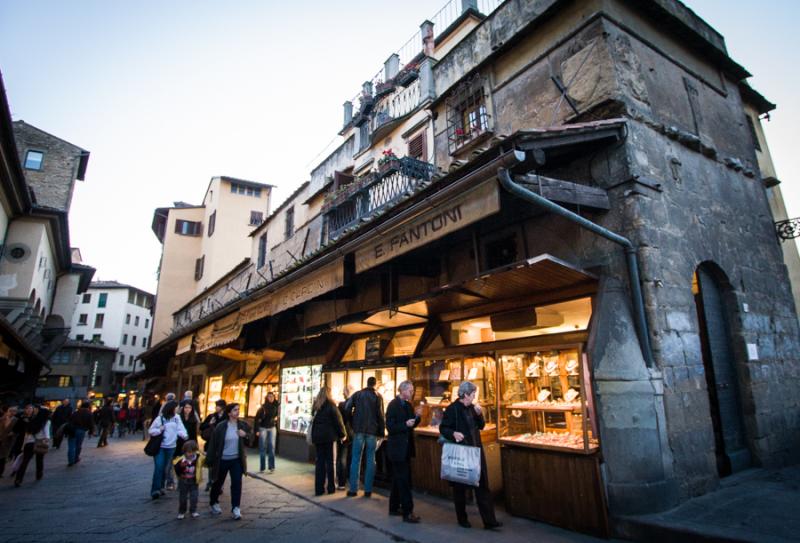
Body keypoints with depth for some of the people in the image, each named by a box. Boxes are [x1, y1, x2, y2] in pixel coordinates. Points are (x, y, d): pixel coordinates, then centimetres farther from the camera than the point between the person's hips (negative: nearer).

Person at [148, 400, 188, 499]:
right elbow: (151, 431, -1)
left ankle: (161, 488, 29)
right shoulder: (159, 418, -8)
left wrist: (184, 435, -27)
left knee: (165, 468, 13)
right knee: (159, 467, -11)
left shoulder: (177, 418, 0)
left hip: (171, 447, 3)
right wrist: (159, 430, -19)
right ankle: (155, 490, -6)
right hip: (159, 447, -3)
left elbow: (180, 429, -7)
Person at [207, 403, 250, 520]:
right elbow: (213, 443, -9)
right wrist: (210, 459, -8)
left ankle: (236, 509, 4)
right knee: (218, 483, 16)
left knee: (237, 483, -6)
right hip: (222, 460, -1)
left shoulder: (242, 425, -5)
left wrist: (245, 434, -18)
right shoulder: (221, 426, -13)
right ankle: (214, 503, 42)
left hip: (237, 460, 2)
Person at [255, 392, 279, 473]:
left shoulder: (275, 406, -2)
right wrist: (257, 430, -13)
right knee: (263, 447, 4)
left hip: (272, 428, 2)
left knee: (272, 446, -5)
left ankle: (271, 466, -1)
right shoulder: (263, 407, -11)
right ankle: (262, 467, 12)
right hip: (263, 428, -2)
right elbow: (257, 418, -10)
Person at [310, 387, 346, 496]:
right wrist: (342, 434, 3)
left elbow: (313, 421, 15)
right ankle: (331, 487, 9)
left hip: (317, 436, 5)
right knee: (330, 461, 4)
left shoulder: (315, 405, 10)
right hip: (328, 436, -5)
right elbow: (338, 421, -7)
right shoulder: (331, 405, -8)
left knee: (319, 461, 9)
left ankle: (319, 488, 9)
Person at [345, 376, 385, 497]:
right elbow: (380, 415, -5)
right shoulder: (378, 396, 0)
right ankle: (368, 489, 7)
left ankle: (353, 488, 7)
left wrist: (353, 422, 10)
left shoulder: (357, 394, 4)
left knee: (356, 459, 6)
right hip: (372, 431, -1)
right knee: (370, 460, 6)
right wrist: (382, 431, 1)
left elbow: (347, 408, -2)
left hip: (359, 429, 1)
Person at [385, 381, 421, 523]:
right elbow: (390, 427, -19)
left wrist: (416, 417, -4)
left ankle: (394, 507, 30)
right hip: (397, 447, -8)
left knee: (399, 478, 18)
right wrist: (405, 424, -30)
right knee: (404, 480, -7)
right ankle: (407, 512, -1)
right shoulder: (393, 405, -15)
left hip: (405, 447, 9)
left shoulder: (408, 405, 9)